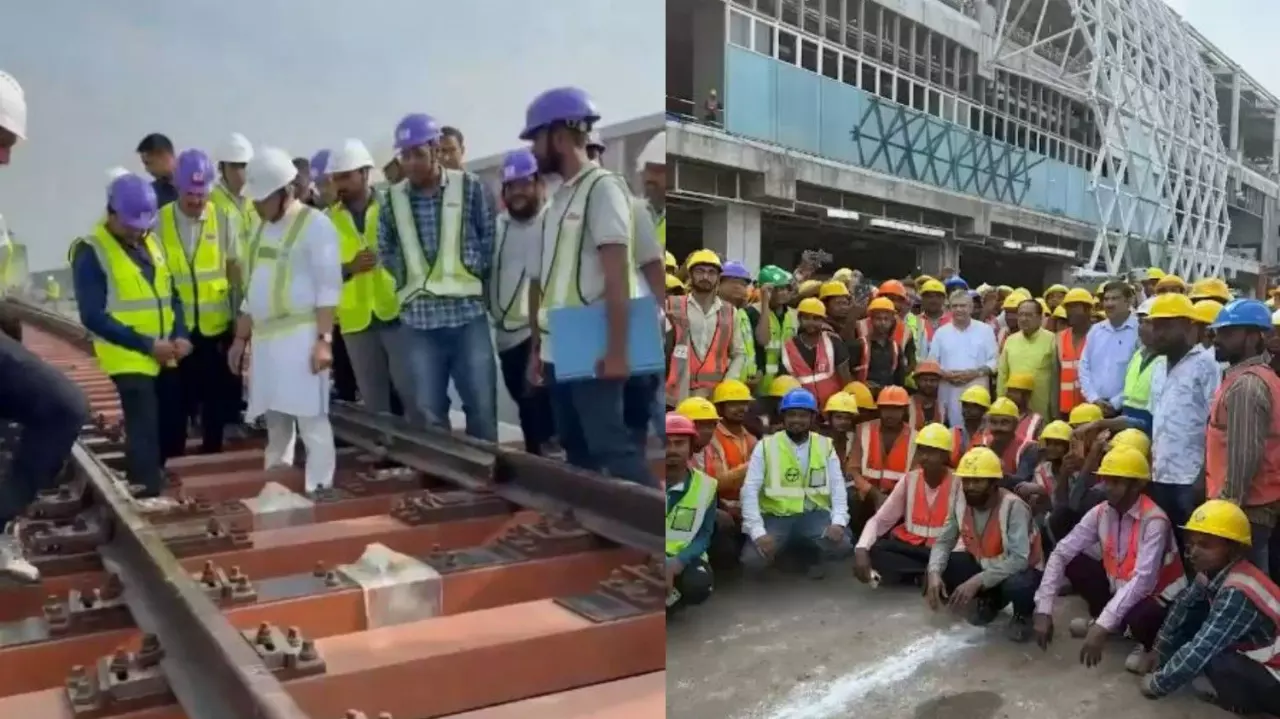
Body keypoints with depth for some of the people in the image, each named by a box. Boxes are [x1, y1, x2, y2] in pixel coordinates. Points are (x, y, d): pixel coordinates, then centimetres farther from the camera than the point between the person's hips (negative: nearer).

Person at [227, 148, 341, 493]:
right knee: (276, 421, 12)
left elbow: (328, 287, -12)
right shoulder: (262, 229, 17)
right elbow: (255, 289, 21)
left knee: (310, 419, -7)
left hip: (301, 336, -8)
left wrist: (324, 339, -18)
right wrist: (240, 338, 19)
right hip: (265, 338, 8)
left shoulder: (315, 224, -7)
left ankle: (318, 492, -2)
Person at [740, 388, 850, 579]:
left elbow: (838, 487, 0)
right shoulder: (765, 446, -4)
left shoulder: (826, 446, 4)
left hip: (814, 515, 1)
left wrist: (839, 521, -18)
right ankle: (782, 547, 11)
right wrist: (758, 532, -20)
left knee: (840, 543, -28)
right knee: (752, 559, -25)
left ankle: (814, 554, 9)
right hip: (775, 517, -1)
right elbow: (749, 491, -9)